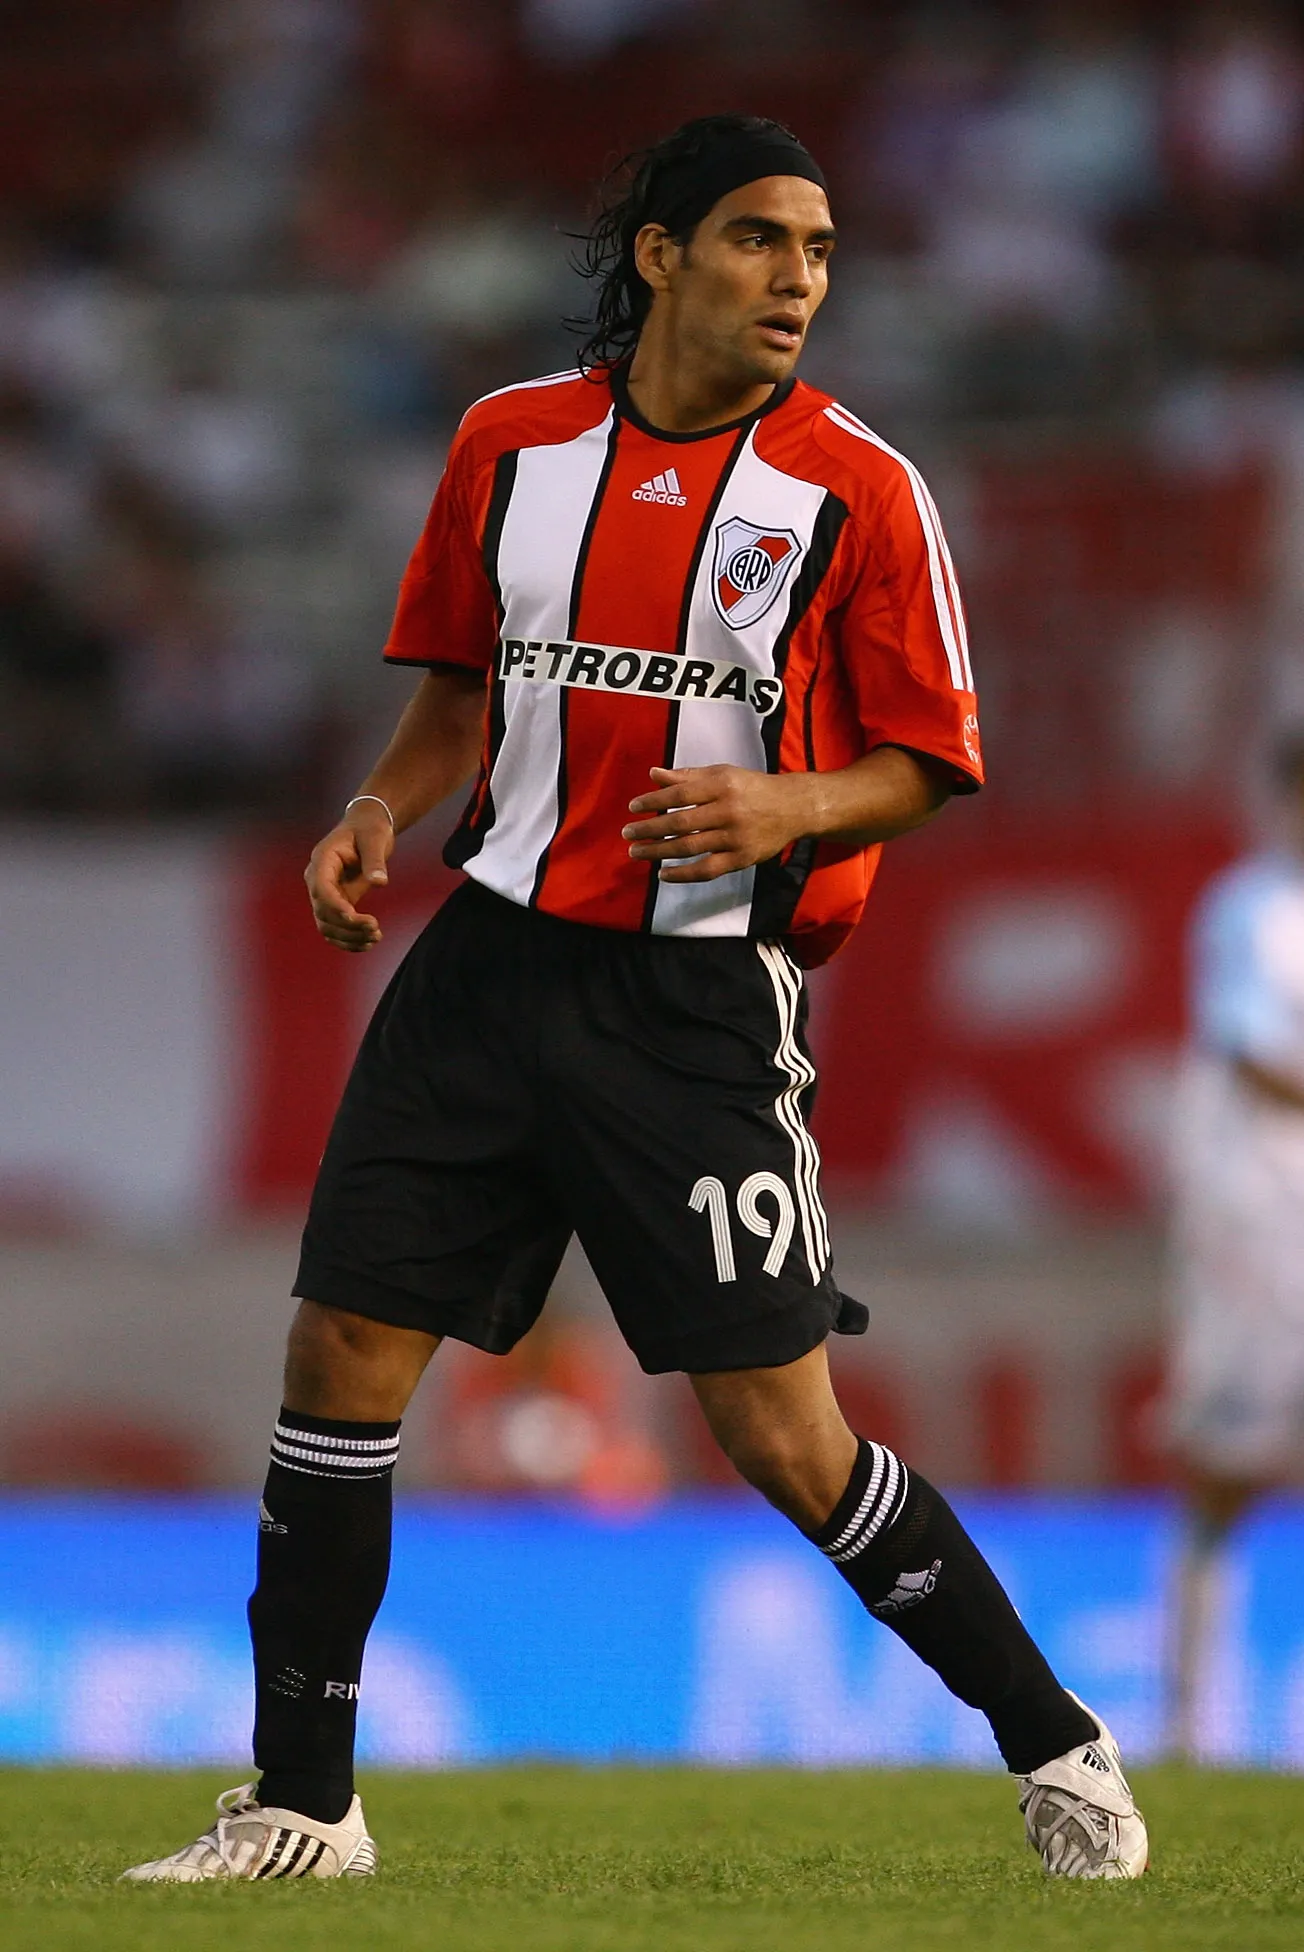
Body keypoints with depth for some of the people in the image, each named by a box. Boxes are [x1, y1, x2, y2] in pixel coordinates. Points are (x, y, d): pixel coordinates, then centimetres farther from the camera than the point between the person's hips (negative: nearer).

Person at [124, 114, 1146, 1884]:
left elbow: (923, 762, -1)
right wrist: (382, 811, 2)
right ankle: (299, 1808, 11)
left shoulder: (858, 490, -4)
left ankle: (1057, 1748, 10)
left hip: (703, 995, -4)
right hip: (497, 950, 4)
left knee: (782, 1437, -8)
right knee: (341, 1359, -1)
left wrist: (786, 809, -19)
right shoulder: (510, 442, 7)